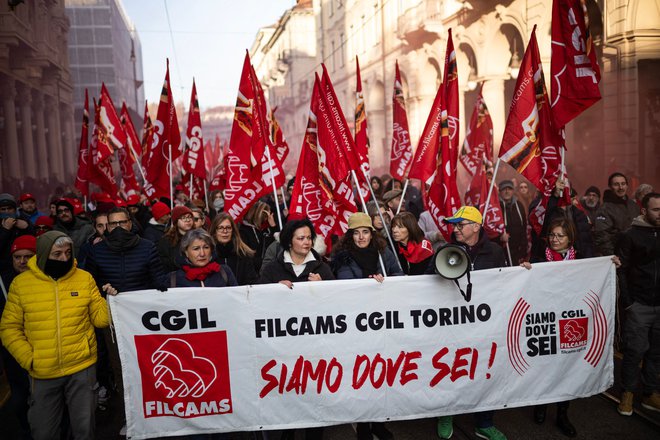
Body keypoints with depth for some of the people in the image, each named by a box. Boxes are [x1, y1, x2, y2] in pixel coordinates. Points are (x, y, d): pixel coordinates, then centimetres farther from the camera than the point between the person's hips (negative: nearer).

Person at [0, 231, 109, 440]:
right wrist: (28, 358, -11)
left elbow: (100, 318, -1)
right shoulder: (21, 283, -3)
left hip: (82, 367, 0)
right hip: (43, 373, 0)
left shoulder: (85, 278, -2)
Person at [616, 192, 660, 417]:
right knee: (635, 350, 0)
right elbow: (621, 270, -6)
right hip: (639, 304, -4)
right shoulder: (631, 236, -4)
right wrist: (627, 302, -10)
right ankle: (628, 393, 14)